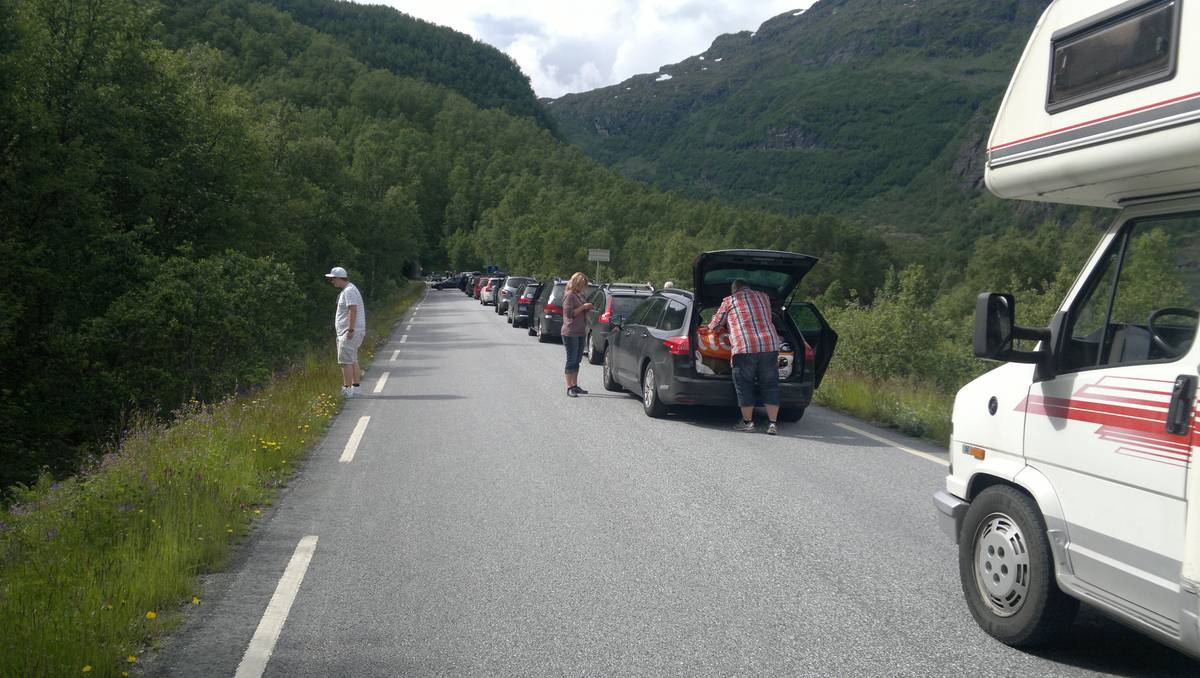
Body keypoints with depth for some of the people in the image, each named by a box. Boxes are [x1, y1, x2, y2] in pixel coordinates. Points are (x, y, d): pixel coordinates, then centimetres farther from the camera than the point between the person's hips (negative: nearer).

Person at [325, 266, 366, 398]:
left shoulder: (349, 291, -14)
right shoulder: (347, 290, 20)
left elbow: (353, 310, -23)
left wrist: (350, 329, -26)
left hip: (350, 333, -11)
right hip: (347, 331, 11)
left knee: (345, 360, -12)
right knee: (352, 360, 14)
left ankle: (347, 389, -13)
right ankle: (356, 387, 19)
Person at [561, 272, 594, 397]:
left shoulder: (580, 295, 15)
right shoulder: (570, 295, -11)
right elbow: (569, 313, -17)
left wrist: (588, 308, 6)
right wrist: (583, 307, -16)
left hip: (580, 332, 9)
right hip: (570, 333, -8)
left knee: (577, 360, 13)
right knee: (571, 360, -6)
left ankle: (575, 385, 20)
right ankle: (569, 388, -2)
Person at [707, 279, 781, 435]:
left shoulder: (729, 301, 12)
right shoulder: (764, 297, 23)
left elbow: (714, 325, 19)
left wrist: (710, 328, 43)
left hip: (744, 347, -3)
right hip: (770, 346, 3)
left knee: (745, 386, 8)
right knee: (770, 386, 8)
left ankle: (747, 422, 12)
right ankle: (773, 424, 6)